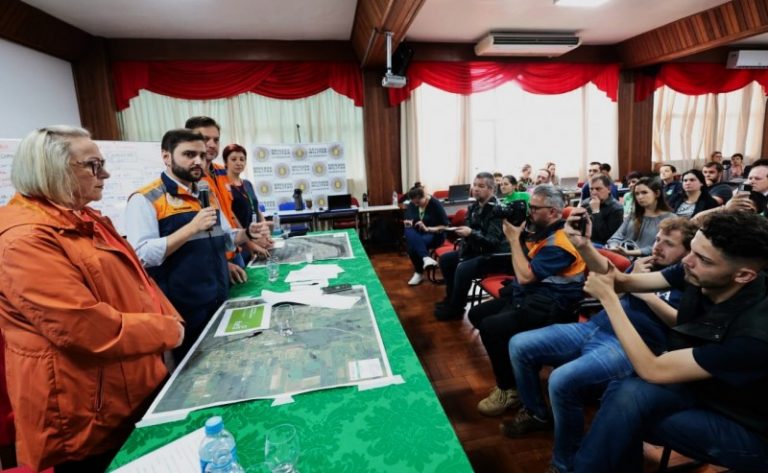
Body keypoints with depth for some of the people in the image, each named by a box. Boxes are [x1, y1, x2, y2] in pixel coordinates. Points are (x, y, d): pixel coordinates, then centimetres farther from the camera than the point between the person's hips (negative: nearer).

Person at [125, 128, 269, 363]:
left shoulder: (207, 195, 11)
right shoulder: (145, 200, -12)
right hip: (183, 311, -6)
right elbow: (142, 255, -23)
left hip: (220, 302, 7)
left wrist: (247, 234, -2)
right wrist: (192, 227, -25)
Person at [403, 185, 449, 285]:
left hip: (434, 235, -5)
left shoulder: (435, 204, -11)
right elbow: (407, 222, 14)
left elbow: (445, 226, -12)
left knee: (414, 245, -34)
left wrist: (427, 228, -24)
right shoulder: (411, 205, 3)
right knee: (409, 232, -32)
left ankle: (419, 273, -19)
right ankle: (426, 258, -40)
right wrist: (408, 223, -11)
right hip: (416, 234, 5)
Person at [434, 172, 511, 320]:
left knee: (463, 269, -29)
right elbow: (468, 232, 13)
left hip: (494, 255, -9)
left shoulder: (497, 210, -19)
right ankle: (451, 298, 17)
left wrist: (471, 233, -39)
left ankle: (455, 308, -8)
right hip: (476, 250, 9)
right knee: (445, 259, 4)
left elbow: (493, 241, -26)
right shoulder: (474, 206, 4)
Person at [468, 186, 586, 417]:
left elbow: (525, 276, -25)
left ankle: (509, 390, -6)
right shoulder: (542, 230, 9)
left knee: (491, 327, -27)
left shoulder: (559, 242, -21)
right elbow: (521, 275, 15)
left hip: (548, 305, -10)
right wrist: (517, 234, 3)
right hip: (526, 294, 11)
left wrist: (514, 238, -18)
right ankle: (510, 367, 16)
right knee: (477, 314, 8)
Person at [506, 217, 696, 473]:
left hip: (630, 346, -7)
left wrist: (647, 294, -8)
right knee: (519, 346, -2)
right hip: (595, 327, 7)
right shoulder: (646, 262, 21)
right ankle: (536, 413, 22)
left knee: (562, 381, -33)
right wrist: (584, 246, -10)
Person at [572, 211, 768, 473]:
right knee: (626, 393, -25)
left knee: (627, 401, -26)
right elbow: (624, 282, -5)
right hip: (699, 386, 5)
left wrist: (607, 297, -28)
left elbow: (652, 370, -29)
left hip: (745, 428, -5)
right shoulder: (694, 273, -16)